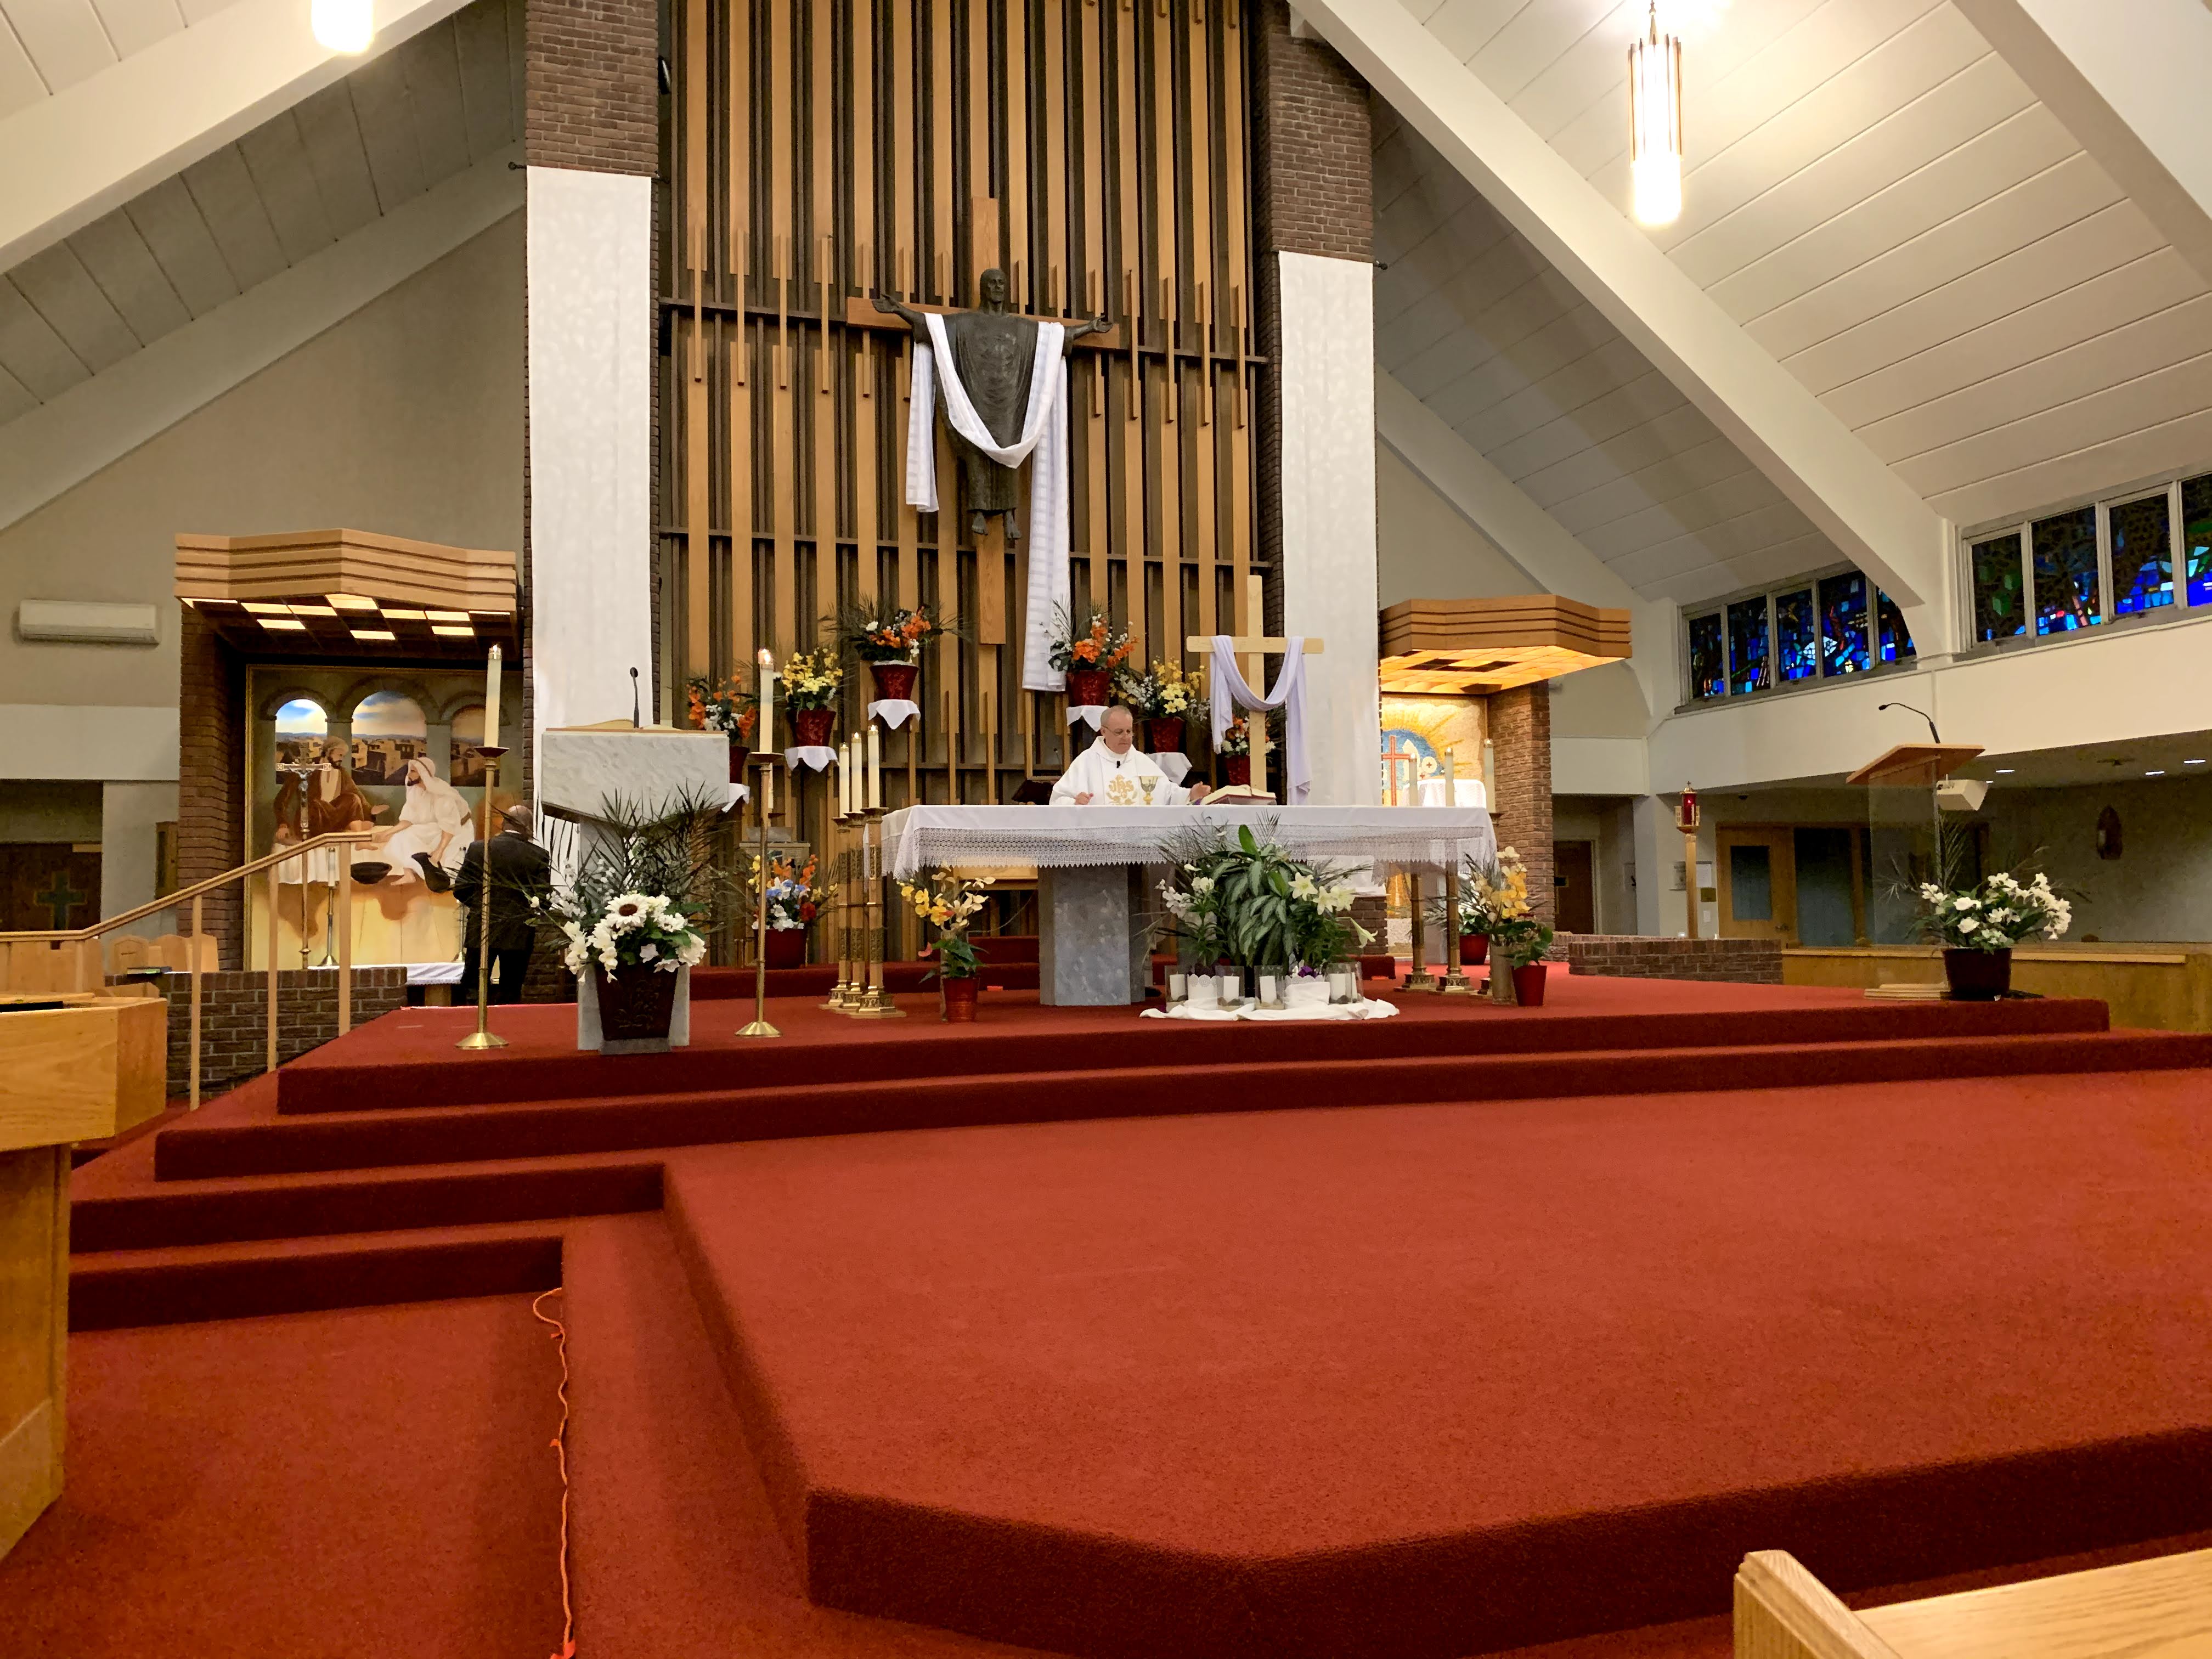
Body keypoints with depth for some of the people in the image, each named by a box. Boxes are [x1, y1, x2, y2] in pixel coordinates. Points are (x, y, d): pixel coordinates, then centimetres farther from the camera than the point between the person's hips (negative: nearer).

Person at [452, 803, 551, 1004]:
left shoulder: (478, 849, -5)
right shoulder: (538, 856, -7)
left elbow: (460, 890, -4)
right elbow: (543, 898, -8)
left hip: (481, 932, 0)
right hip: (519, 934, 0)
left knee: (472, 987, 8)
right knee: (510, 994, 7)